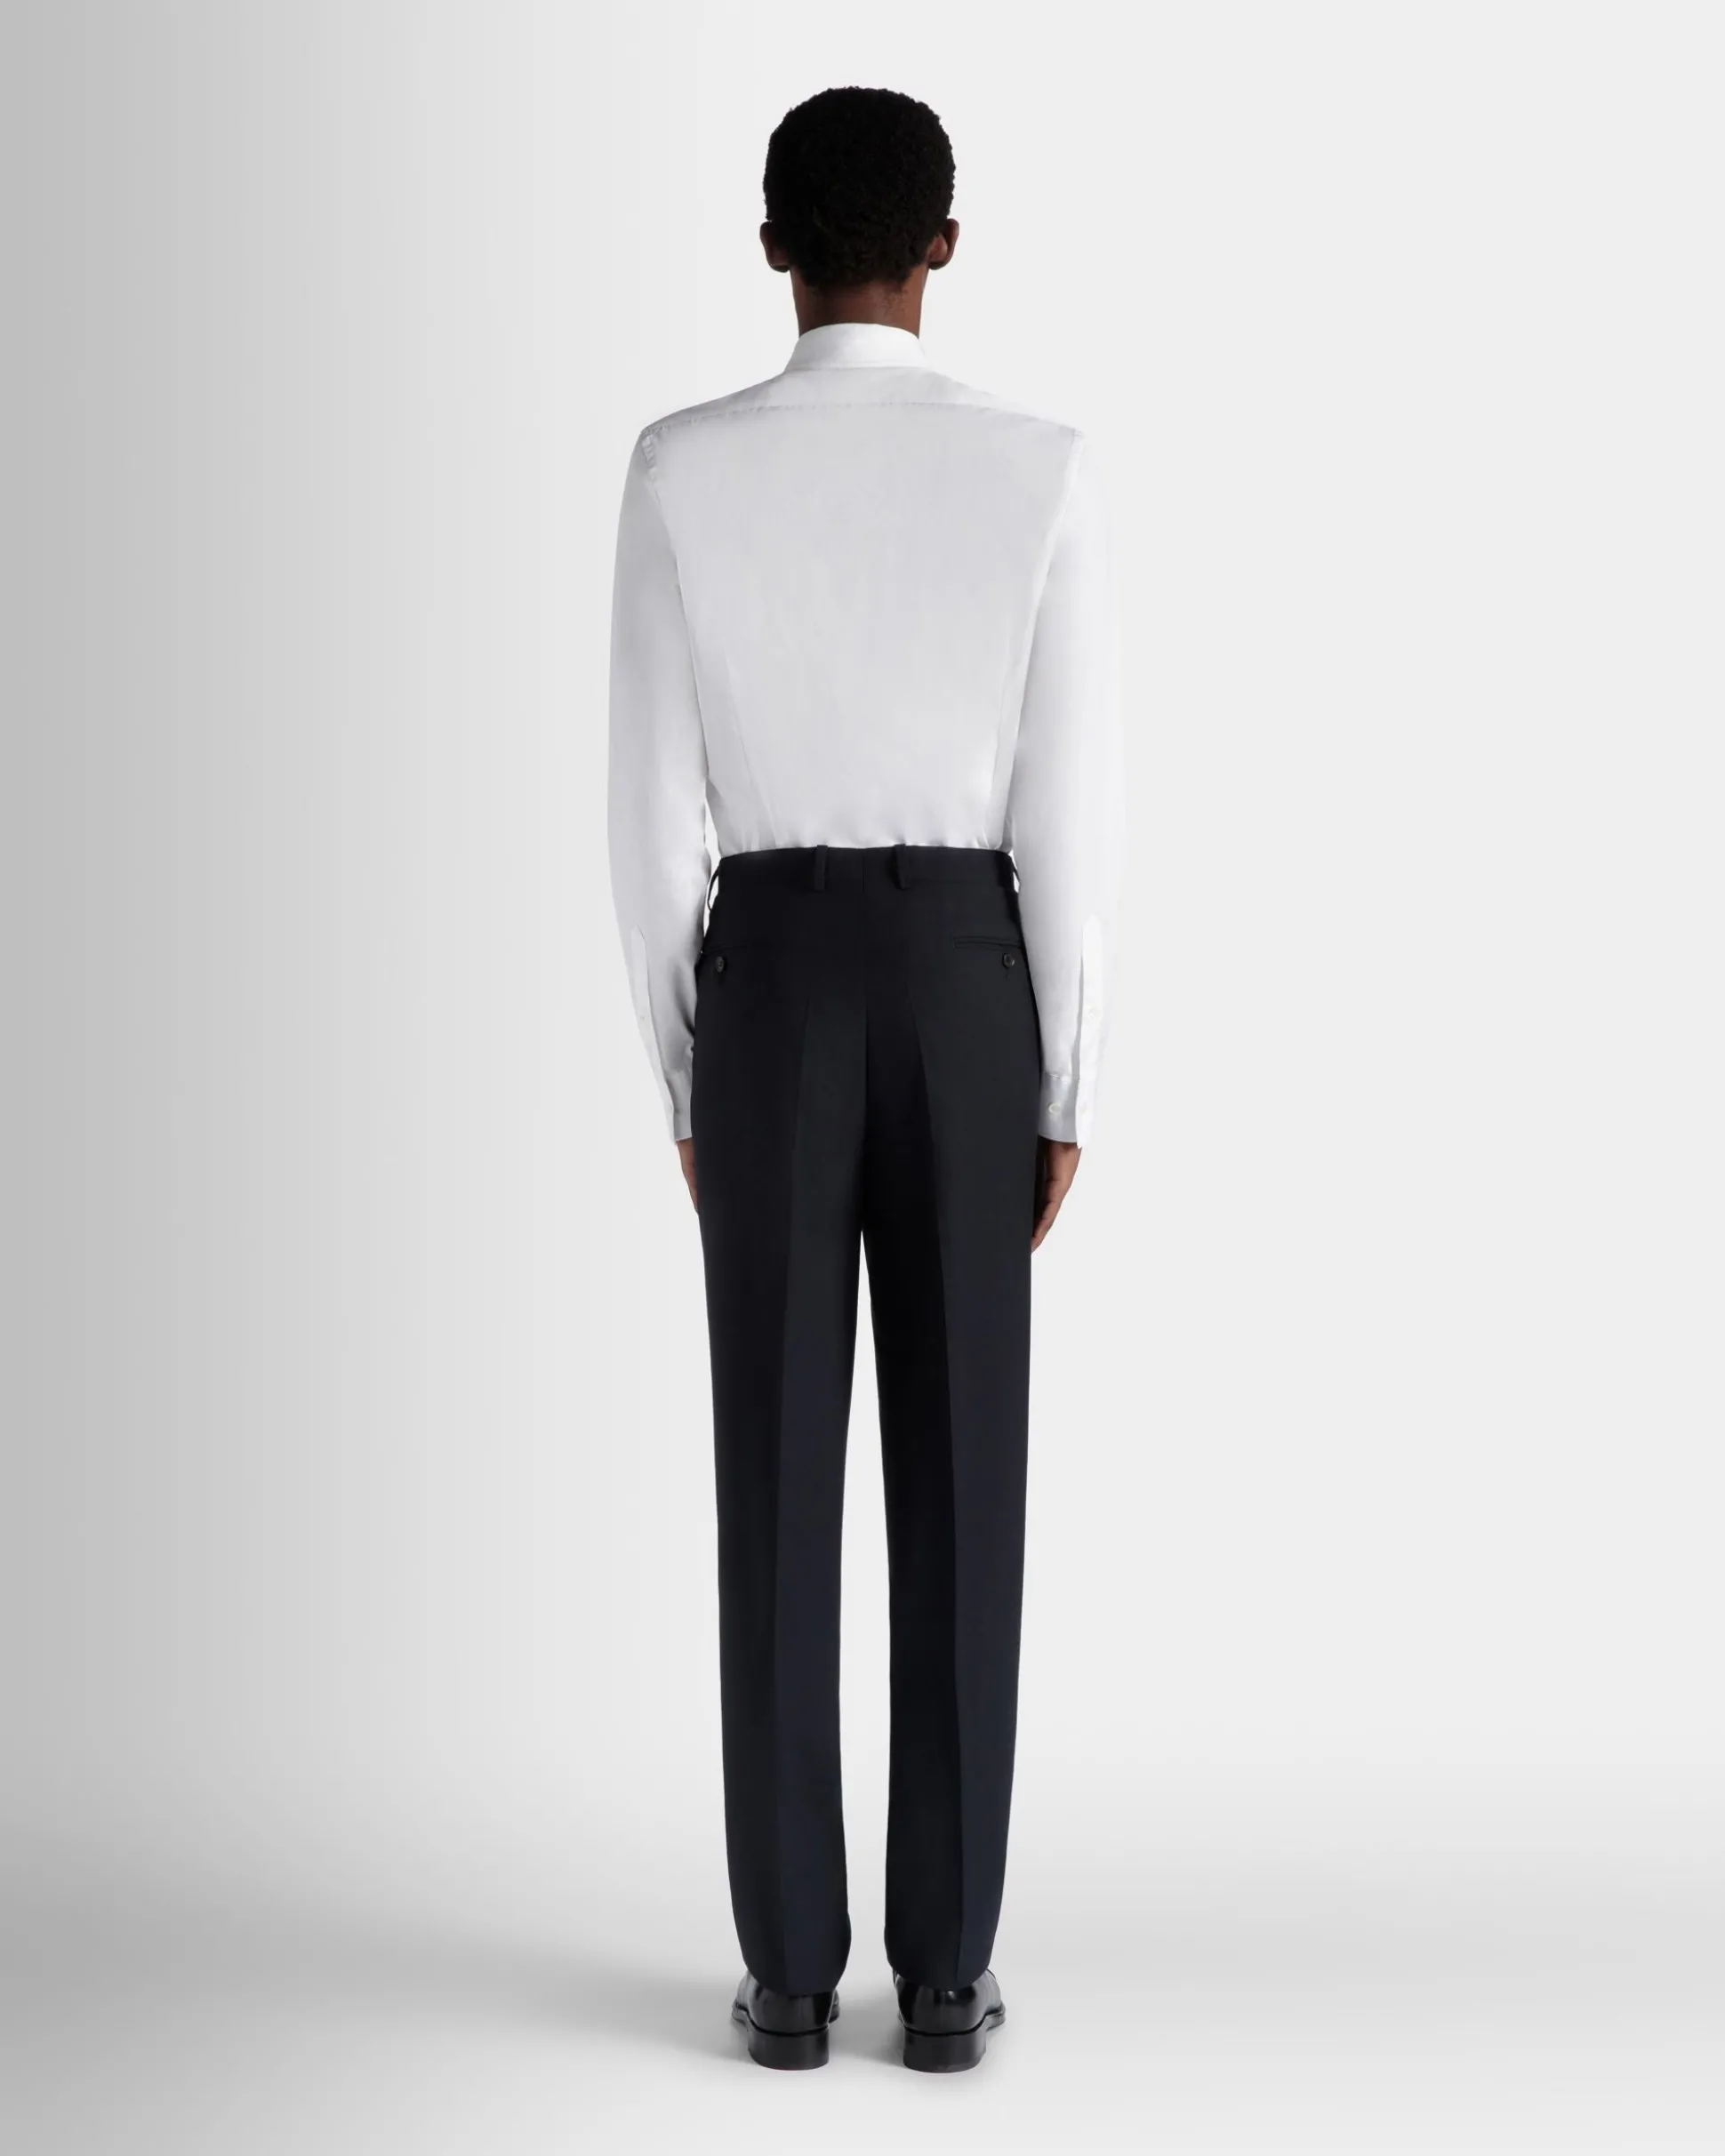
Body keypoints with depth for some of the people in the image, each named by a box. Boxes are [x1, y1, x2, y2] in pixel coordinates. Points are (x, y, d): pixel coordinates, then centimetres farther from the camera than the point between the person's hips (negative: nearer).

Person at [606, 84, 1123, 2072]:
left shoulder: (680, 471, -4)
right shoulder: (1048, 471, -5)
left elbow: (649, 810, -2)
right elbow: (1073, 813, -5)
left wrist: (677, 1084, 9)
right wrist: (1067, 1099, 5)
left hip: (767, 994, 0)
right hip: (967, 998, 0)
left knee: (779, 1488, 7)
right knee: (961, 1490, 7)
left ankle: (790, 1971, 12)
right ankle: (943, 1974, 12)